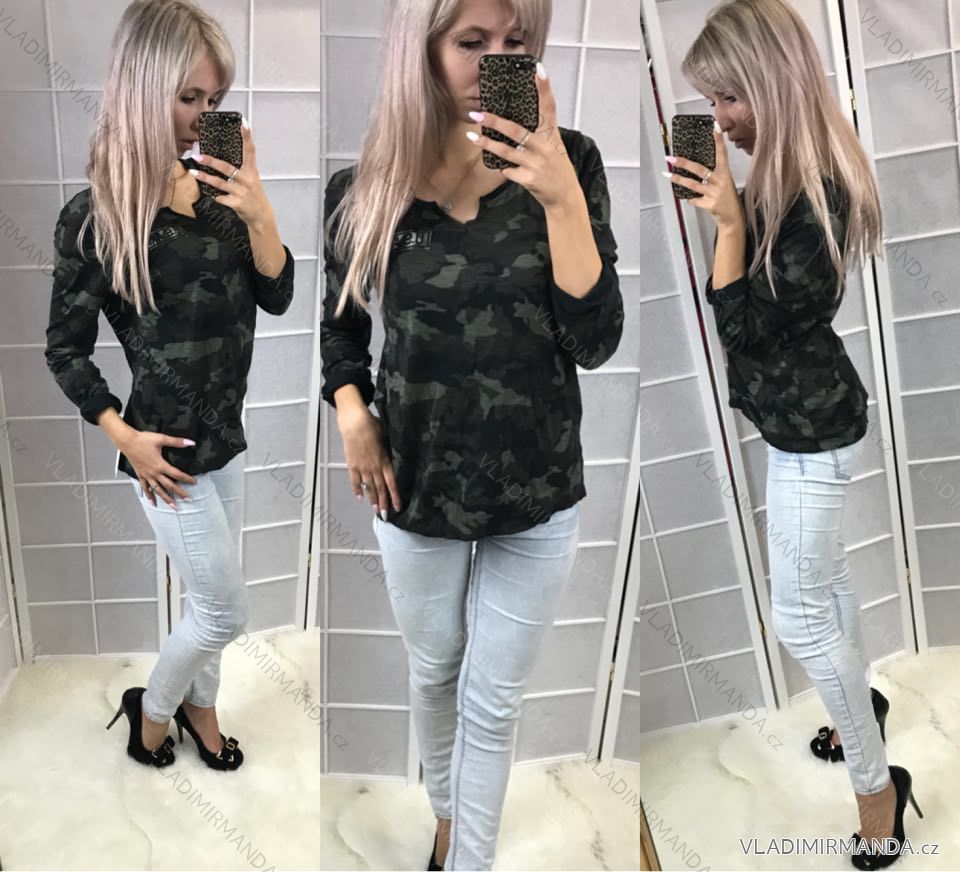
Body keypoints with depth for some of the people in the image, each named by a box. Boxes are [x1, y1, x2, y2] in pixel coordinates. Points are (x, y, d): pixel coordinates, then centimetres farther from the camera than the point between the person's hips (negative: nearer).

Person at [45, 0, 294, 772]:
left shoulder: (217, 189, -2)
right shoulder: (94, 216, -16)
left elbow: (277, 297, -5)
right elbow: (66, 348, -8)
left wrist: (258, 214, -20)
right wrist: (124, 436, -14)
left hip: (227, 433, 5)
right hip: (169, 449, -5)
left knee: (209, 600, 20)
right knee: (226, 611, 5)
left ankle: (199, 703, 44)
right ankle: (152, 708, 32)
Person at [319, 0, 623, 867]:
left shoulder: (567, 162, -11)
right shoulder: (364, 189, -9)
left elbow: (595, 340, -18)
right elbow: (341, 323, 8)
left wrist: (560, 195, -29)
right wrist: (351, 412, -9)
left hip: (539, 492, -1)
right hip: (415, 487, 2)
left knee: (493, 699, 11)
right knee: (434, 674, 22)